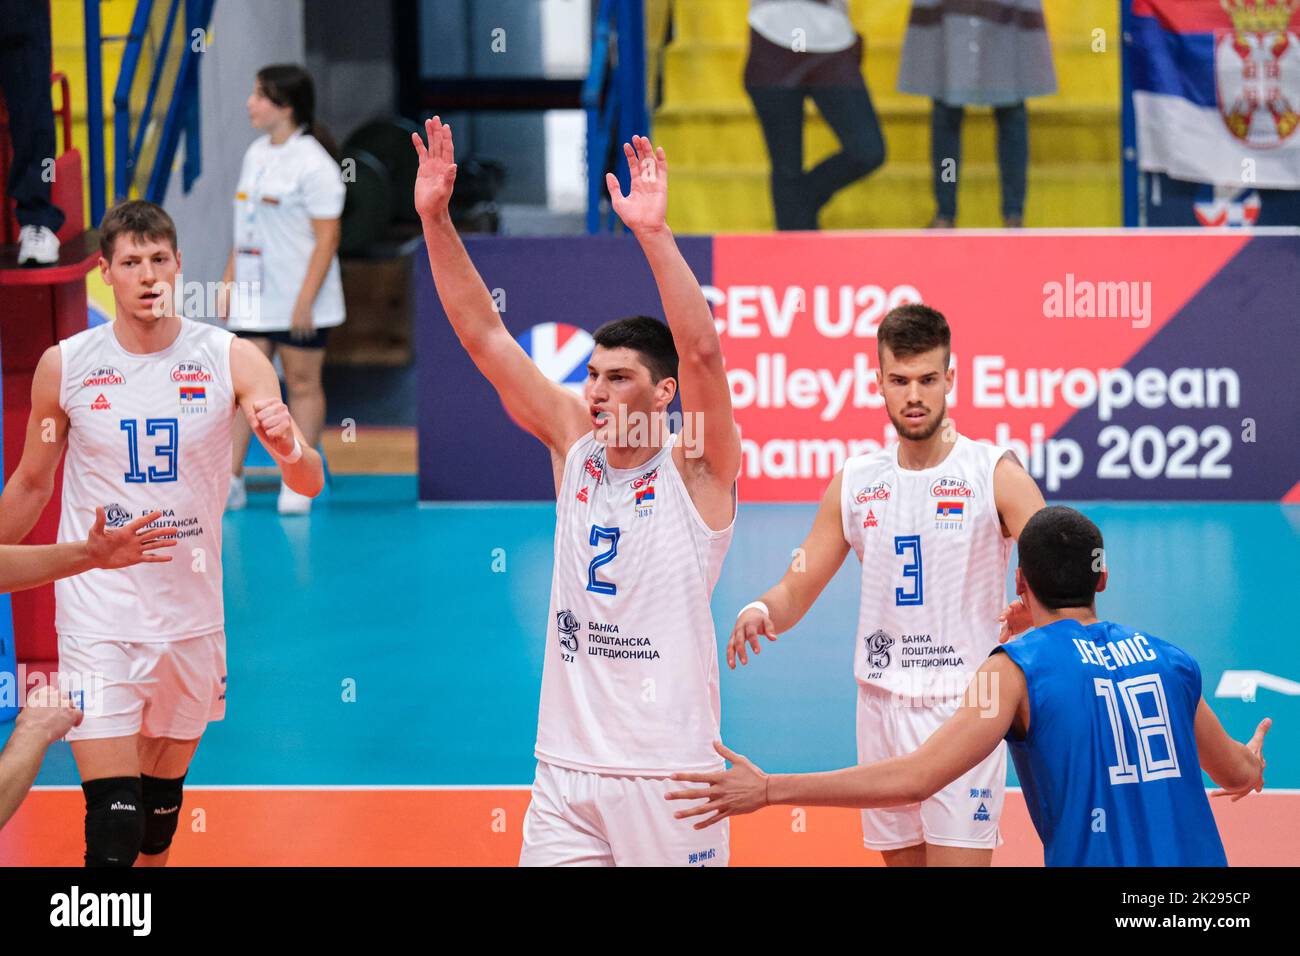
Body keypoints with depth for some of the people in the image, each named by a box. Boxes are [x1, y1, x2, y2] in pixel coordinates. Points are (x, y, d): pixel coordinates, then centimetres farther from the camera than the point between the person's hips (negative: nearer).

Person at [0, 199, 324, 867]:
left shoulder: (232, 360, -5)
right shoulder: (65, 366, -5)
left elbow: (309, 484, -12)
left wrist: (289, 449, -34)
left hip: (190, 613, 2)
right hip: (98, 617, -2)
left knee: (164, 797, 16)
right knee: (113, 828, -13)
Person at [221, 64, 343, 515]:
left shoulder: (313, 164, -13)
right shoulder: (256, 153, 10)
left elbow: (327, 238, -15)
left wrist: (306, 300, -19)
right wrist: (229, 279, 15)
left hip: (298, 303, -7)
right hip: (252, 299, 7)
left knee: (302, 384, 3)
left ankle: (297, 486, 10)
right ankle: (230, 481, 3)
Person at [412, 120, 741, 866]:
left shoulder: (697, 467, -5)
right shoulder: (573, 443, 8)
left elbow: (701, 350, -22)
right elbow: (485, 337, 5)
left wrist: (654, 232, -32)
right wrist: (436, 219, -3)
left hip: (667, 775, -4)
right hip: (566, 769, 4)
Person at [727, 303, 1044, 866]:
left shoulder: (995, 473, -4)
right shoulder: (855, 483, 9)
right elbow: (797, 591, 13)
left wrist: (1036, 609, -33)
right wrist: (761, 611, -10)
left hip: (961, 702, -4)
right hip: (881, 705, 5)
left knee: (958, 859, -14)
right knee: (901, 857, 8)